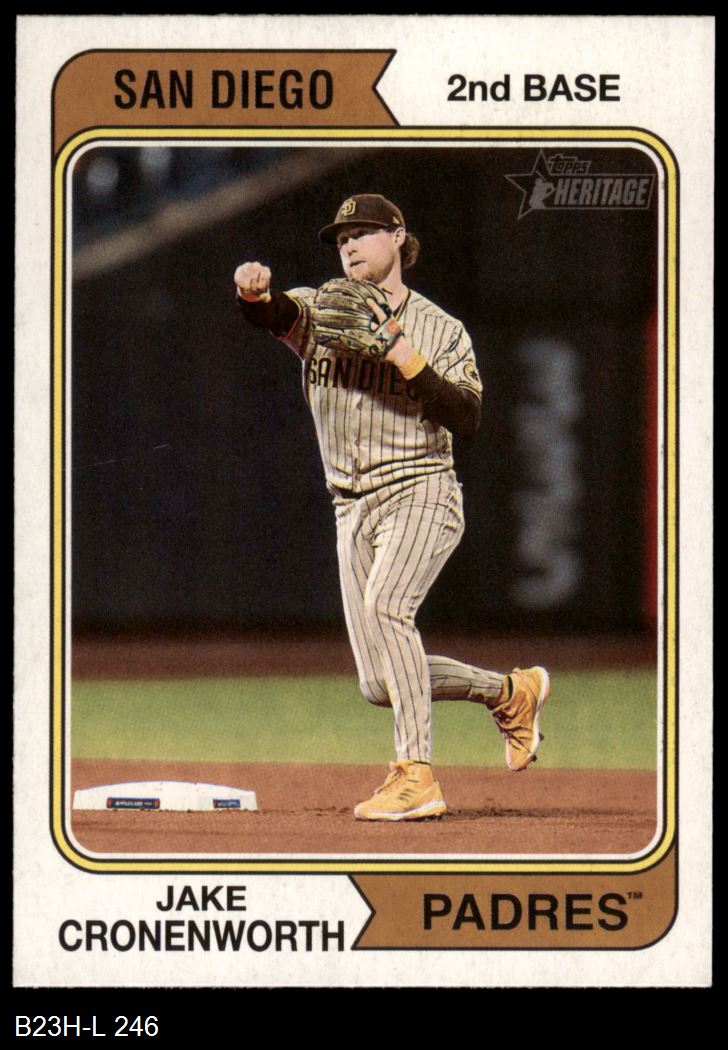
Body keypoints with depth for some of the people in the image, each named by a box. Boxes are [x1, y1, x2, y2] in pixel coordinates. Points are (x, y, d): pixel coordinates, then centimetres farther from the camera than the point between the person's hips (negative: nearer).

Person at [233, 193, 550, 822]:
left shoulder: (441, 330, 5)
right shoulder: (319, 311, 10)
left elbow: (469, 420, -7)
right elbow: (272, 314, -12)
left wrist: (405, 357, -16)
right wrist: (254, 292, -36)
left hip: (420, 494, -4)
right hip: (353, 511, 5)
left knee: (386, 606, -32)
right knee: (380, 687, 3)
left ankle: (417, 778, -33)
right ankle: (511, 692, 27)